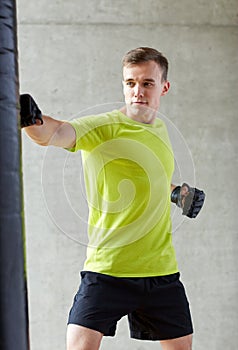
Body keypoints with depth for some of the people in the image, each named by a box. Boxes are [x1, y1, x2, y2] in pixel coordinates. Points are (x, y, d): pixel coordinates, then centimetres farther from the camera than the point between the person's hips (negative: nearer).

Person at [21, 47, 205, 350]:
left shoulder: (160, 129, 10)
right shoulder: (103, 127, -11)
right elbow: (57, 134, -34)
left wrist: (175, 191, 20)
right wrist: (34, 121, -53)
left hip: (161, 269, 6)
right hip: (107, 267, -6)